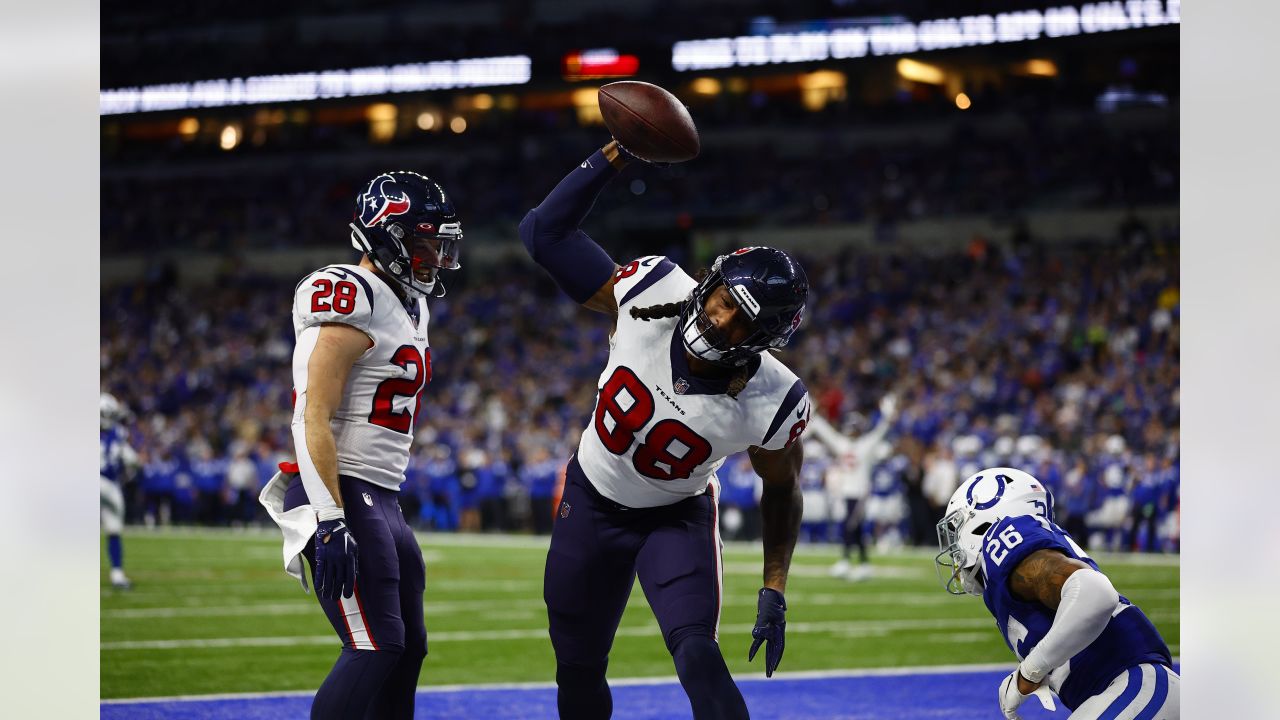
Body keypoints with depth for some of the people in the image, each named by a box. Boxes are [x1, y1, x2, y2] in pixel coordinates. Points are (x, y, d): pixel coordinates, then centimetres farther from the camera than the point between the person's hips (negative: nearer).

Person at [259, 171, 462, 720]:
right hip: (342, 495, -10)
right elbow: (314, 419, -20)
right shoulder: (352, 299, -14)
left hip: (381, 500, 10)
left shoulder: (409, 306, 16)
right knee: (375, 648, -14)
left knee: (408, 648, 11)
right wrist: (330, 523, -25)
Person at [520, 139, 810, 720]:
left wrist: (774, 591, -10)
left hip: (676, 518, -2)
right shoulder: (654, 294, -26)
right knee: (579, 671, 11)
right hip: (592, 503, 2)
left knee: (697, 653, -26)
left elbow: (780, 488, -6)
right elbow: (544, 232, -19)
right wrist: (615, 155, -28)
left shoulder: (771, 405, -27)